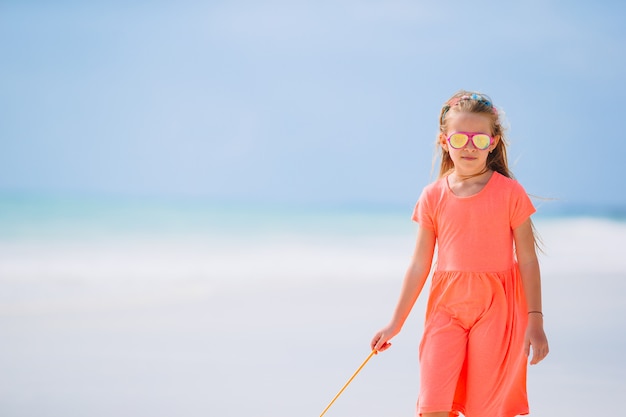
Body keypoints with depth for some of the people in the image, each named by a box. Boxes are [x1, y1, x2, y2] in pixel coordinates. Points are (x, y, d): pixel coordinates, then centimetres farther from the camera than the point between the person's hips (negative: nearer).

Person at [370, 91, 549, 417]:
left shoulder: (510, 193, -3)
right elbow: (419, 265, 9)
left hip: (496, 308, -2)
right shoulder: (433, 197, 4)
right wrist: (396, 323, 11)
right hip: (447, 308, 2)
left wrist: (535, 321, -5)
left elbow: (527, 260, -1)